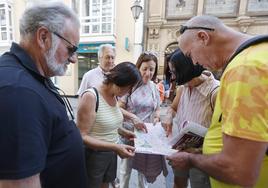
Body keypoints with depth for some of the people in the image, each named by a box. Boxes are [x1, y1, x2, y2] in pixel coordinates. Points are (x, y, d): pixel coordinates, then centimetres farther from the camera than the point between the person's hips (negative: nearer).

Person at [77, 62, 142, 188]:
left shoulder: (114, 96, -1)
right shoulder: (91, 96, -24)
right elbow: (82, 137, -25)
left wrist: (123, 132, 2)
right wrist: (115, 147, -30)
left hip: (111, 153, 7)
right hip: (94, 155, -6)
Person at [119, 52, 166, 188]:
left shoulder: (154, 87, 4)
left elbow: (157, 109, 13)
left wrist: (156, 117, -7)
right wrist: (132, 117, -25)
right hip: (129, 133, -4)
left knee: (144, 166, 20)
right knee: (126, 167, 12)